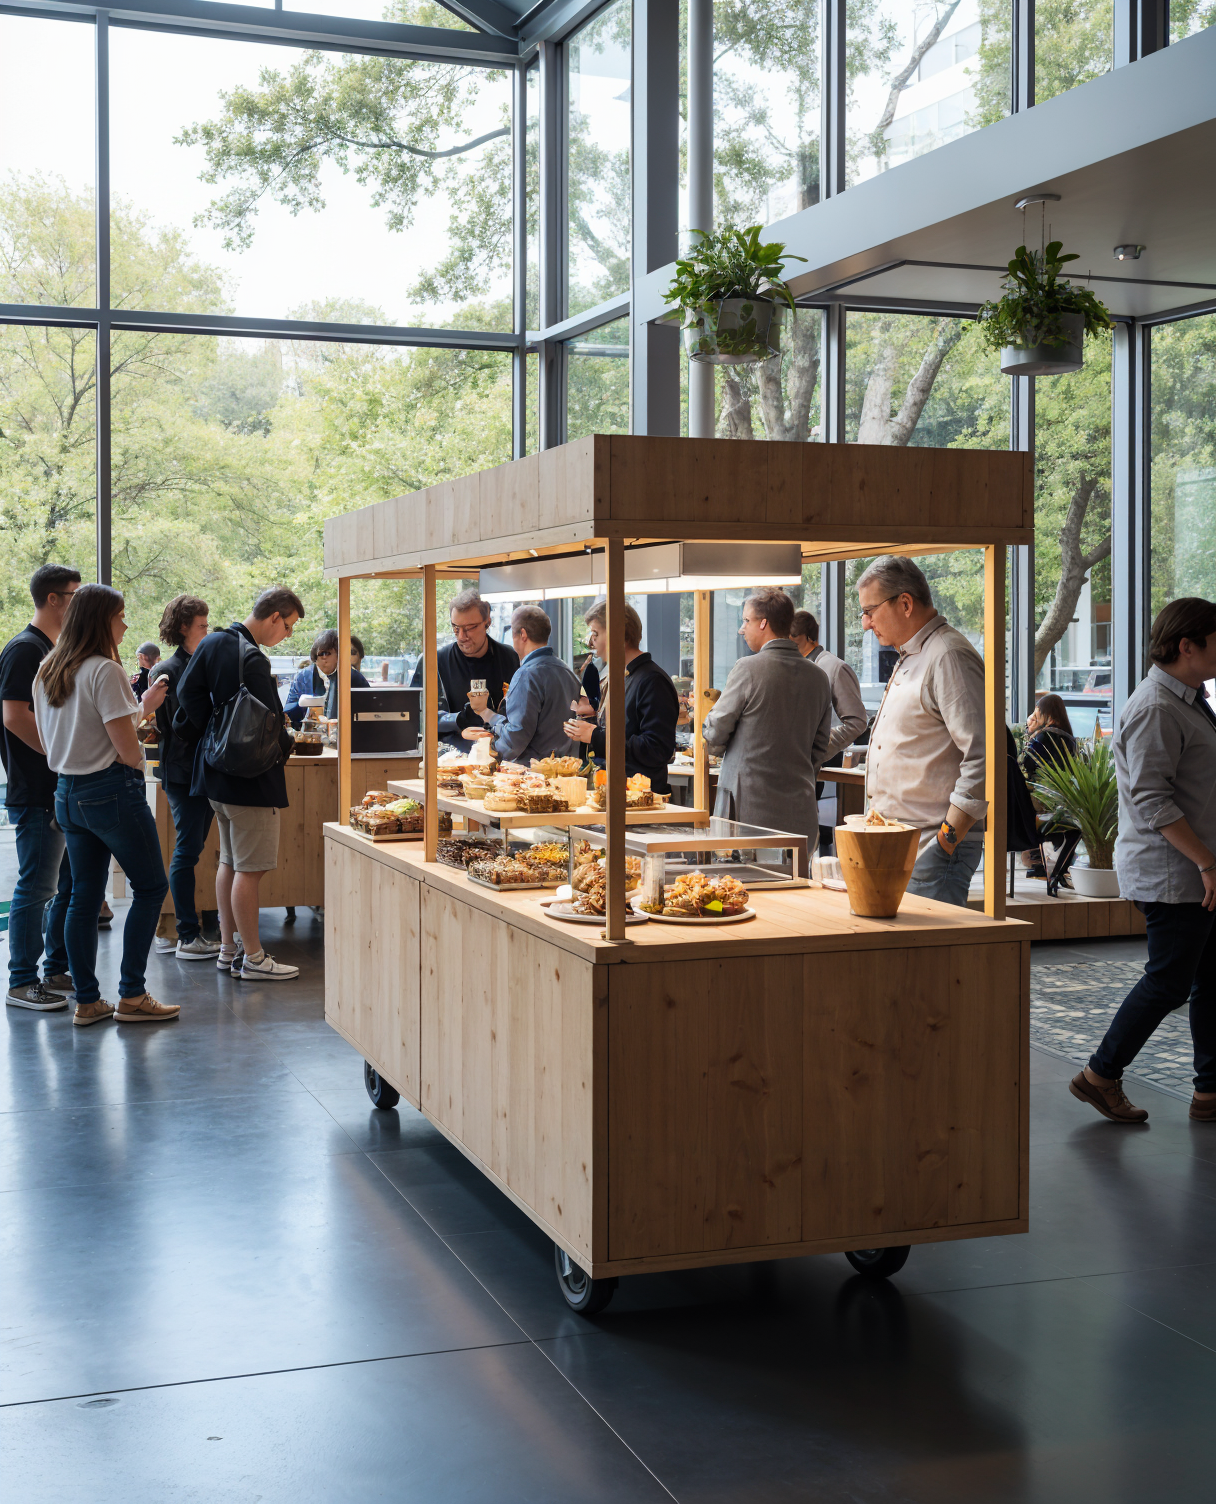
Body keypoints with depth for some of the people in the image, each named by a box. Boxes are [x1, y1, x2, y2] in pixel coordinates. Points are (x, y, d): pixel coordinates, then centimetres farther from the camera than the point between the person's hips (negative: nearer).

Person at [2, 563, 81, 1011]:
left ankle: (57, 970, 23)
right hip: (38, 793, -10)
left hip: (66, 789, 10)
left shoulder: (56, 651, 18)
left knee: (73, 884, 13)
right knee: (36, 887, -4)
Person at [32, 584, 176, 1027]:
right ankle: (132, 995, 4)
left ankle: (87, 1001, 14)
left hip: (67, 791, 8)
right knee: (150, 887, 4)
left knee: (84, 896, 11)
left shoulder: (46, 671, 10)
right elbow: (127, 748, -19)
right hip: (112, 790, -8)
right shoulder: (105, 671, -15)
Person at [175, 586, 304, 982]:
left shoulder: (212, 643, 6)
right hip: (250, 777, -10)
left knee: (230, 861, 17)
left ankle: (228, 949, 24)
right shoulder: (253, 660, -21)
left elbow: (187, 691, 6)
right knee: (249, 869, -3)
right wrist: (285, 746, 0)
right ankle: (253, 958, 3)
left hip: (216, 769, 10)